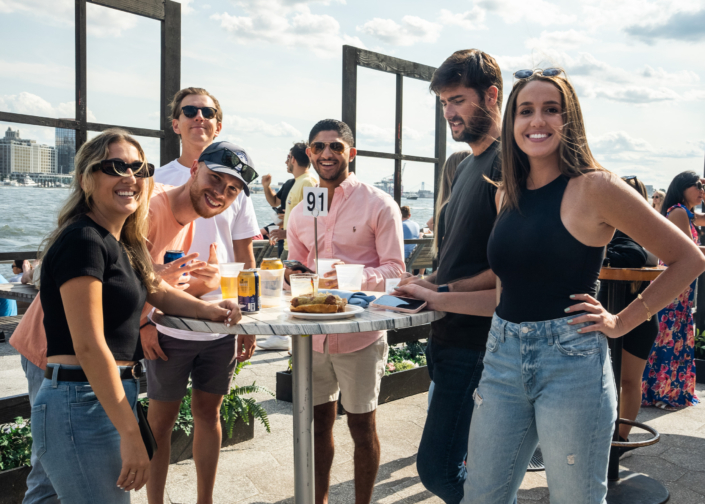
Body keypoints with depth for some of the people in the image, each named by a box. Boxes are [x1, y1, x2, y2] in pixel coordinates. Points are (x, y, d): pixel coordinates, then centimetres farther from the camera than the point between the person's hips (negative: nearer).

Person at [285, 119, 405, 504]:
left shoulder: (379, 205, -7)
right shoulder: (299, 213, 9)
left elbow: (395, 269, -11)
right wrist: (292, 275, -5)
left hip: (361, 335, -4)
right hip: (313, 334, 5)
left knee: (361, 426, 10)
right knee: (319, 422, 17)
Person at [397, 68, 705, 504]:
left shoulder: (594, 187, -8)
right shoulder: (507, 196, 9)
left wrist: (622, 322, -6)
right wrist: (436, 299, 14)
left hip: (571, 363, -5)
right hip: (503, 357, 6)